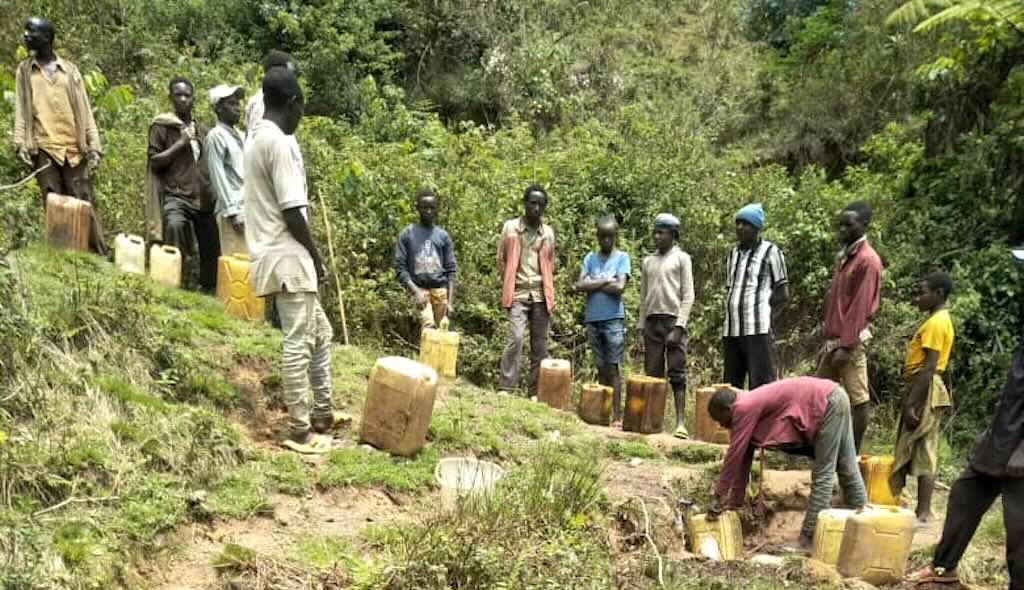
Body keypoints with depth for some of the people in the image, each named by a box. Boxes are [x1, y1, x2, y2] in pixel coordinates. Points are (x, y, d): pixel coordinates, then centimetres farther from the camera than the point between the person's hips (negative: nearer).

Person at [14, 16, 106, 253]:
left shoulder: (69, 69, 11)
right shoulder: (24, 70, 12)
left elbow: (84, 108, 8)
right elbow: (21, 109, 8)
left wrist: (94, 145, 0)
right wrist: (21, 143, -6)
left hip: (74, 147, 0)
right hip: (44, 148, 0)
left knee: (85, 203, -3)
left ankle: (100, 255, -3)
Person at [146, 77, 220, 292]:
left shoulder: (202, 129, 18)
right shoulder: (162, 126, 3)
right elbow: (154, 161, -3)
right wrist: (180, 143, -11)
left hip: (204, 197, 5)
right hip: (176, 195, -5)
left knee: (211, 250, 4)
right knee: (175, 224, -35)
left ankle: (209, 288, 19)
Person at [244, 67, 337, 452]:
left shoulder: (257, 138, 15)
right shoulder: (279, 142, -15)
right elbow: (291, 211, -19)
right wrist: (316, 256, -7)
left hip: (278, 256, 10)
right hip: (289, 258, -10)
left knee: (320, 334, 18)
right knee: (299, 342, -5)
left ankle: (323, 414, 25)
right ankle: (300, 430, 1)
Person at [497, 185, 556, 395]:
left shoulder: (548, 232, 11)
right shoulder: (510, 227, 4)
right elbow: (501, 260, 8)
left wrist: (549, 292, 9)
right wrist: (508, 288, 4)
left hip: (541, 295, 3)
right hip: (518, 293, -3)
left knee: (539, 345, 2)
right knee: (515, 338, -15)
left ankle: (536, 392, 8)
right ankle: (505, 389, -11)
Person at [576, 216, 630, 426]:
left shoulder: (622, 257, 2)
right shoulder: (590, 258, 11)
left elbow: (620, 287, -12)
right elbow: (580, 285, -1)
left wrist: (594, 284, -4)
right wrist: (606, 281, -7)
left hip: (614, 319, -4)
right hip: (593, 319, 4)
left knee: (613, 367, -5)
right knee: (601, 367, 9)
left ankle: (617, 414, -4)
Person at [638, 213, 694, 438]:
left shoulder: (681, 259, 3)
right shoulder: (648, 261, 17)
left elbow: (688, 296, -3)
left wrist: (678, 327, -12)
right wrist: (640, 328, 9)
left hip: (673, 320, -4)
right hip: (651, 321, 5)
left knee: (677, 373, -7)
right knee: (652, 374, 2)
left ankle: (680, 422, -8)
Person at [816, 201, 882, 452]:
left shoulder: (868, 260, -11)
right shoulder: (843, 256, 17)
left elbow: (860, 307, -17)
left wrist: (845, 345, -19)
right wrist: (828, 340, 18)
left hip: (850, 342, -9)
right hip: (833, 340, 10)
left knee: (858, 399, -2)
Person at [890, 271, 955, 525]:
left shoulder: (937, 322, -14)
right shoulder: (936, 320, 17)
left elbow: (928, 368, -20)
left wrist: (912, 404, -22)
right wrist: (910, 399, 19)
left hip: (925, 393, -10)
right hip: (921, 391, 10)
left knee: (922, 452, -7)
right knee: (910, 450, 12)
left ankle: (923, 512, -5)